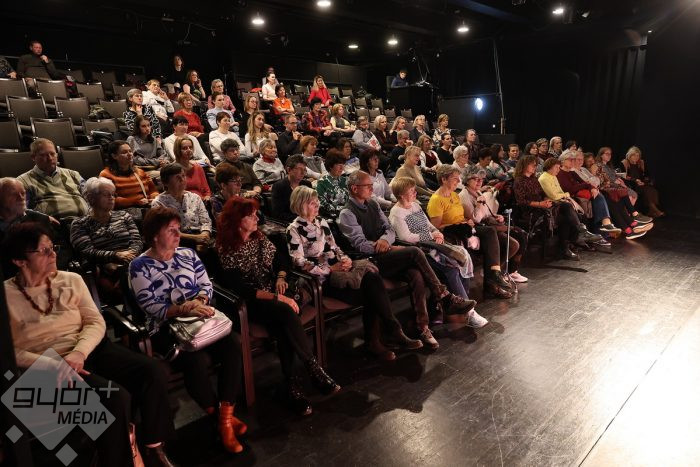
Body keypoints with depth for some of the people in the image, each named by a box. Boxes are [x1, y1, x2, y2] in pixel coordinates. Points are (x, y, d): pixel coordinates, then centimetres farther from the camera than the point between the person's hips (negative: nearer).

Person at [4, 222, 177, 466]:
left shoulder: (71, 280, 8)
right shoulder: (7, 295, -1)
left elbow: (96, 322, 4)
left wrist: (79, 352, -15)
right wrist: (49, 364, -22)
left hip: (91, 349, 4)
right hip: (50, 367, -3)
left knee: (155, 373, -20)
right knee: (116, 397, -30)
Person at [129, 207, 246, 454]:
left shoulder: (188, 254, 10)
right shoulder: (139, 266, -3)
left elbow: (206, 285, 8)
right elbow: (151, 307, -12)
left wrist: (200, 301, -15)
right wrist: (185, 309, -25)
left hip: (199, 318, 5)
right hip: (166, 327, -4)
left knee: (233, 344, -22)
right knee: (198, 360, -31)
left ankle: (226, 416, -12)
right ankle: (215, 413, -2)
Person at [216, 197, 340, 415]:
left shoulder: (259, 237, 11)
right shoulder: (226, 249, -9)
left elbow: (281, 258, 17)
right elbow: (241, 288, -18)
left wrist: (281, 277, -7)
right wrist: (278, 298, -26)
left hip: (274, 293, 5)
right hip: (251, 303, -5)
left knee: (283, 327, -29)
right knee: (287, 313, -33)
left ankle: (292, 383, -23)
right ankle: (314, 370, -23)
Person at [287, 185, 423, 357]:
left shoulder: (321, 221, 17)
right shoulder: (294, 230, -5)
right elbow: (300, 263, -13)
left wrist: (345, 259, -2)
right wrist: (331, 269, -16)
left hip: (337, 268, 7)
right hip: (323, 278, -6)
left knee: (372, 277, -23)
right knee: (369, 287, -26)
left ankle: (373, 340, -17)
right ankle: (394, 331, -13)